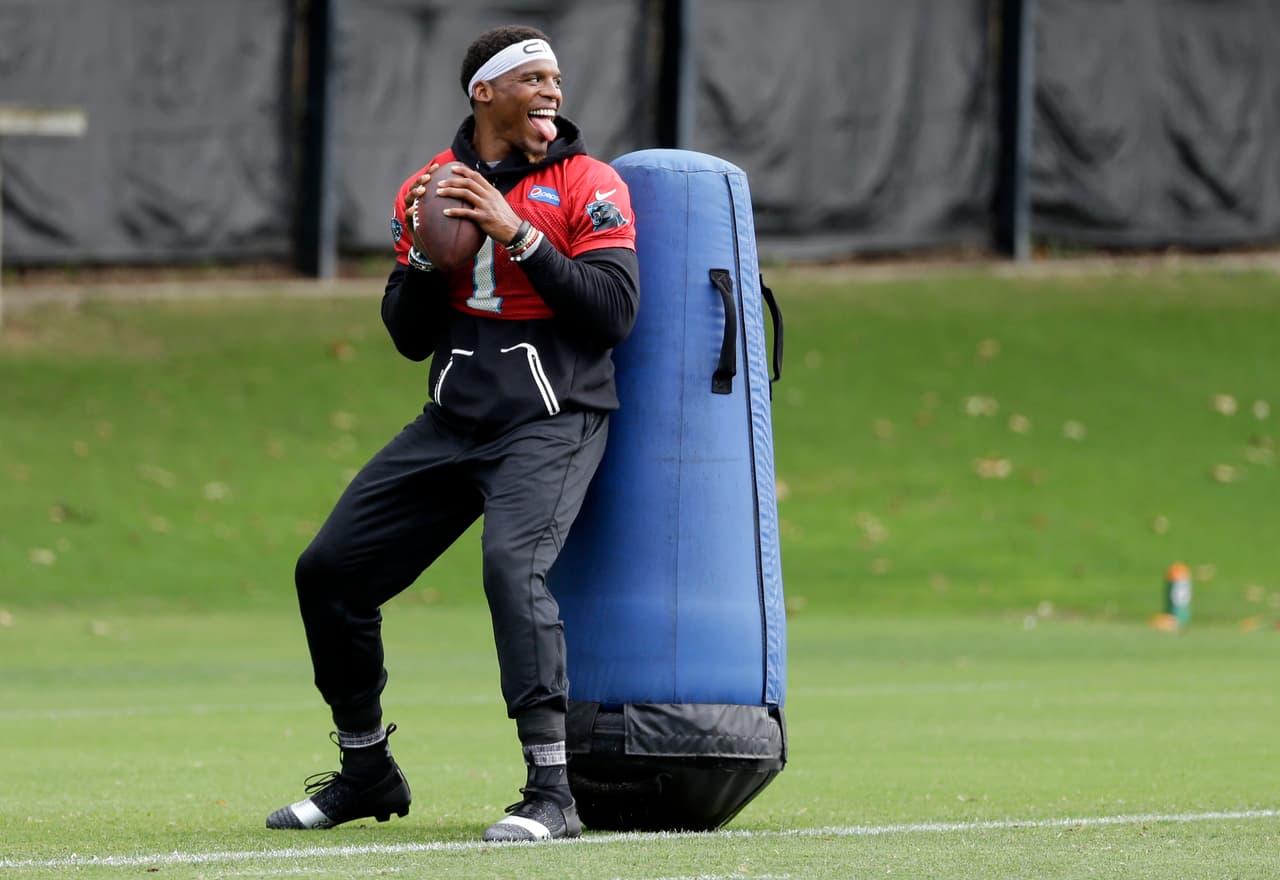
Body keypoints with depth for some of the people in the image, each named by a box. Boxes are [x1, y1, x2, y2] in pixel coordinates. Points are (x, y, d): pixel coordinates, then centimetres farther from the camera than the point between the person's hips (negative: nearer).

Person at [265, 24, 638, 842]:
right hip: (452, 424, 5)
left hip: (554, 421, -5)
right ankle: (366, 771, 21)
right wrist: (427, 254, -8)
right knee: (328, 571, 3)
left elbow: (616, 313, -13)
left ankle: (551, 791, -30)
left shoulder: (588, 185, -1)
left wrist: (519, 236, -17)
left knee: (512, 562, -30)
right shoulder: (427, 189, 10)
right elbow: (410, 337, 10)